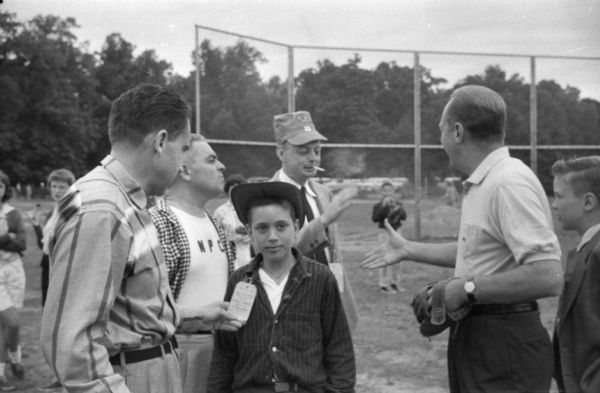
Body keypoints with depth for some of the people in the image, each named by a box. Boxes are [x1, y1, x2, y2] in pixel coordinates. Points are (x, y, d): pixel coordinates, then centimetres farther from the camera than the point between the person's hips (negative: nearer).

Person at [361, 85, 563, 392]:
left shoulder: (509, 183, -22)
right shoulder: (483, 183, 9)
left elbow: (547, 277, -29)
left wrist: (467, 289, -20)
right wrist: (408, 250, 24)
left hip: (504, 345, -9)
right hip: (474, 337, 9)